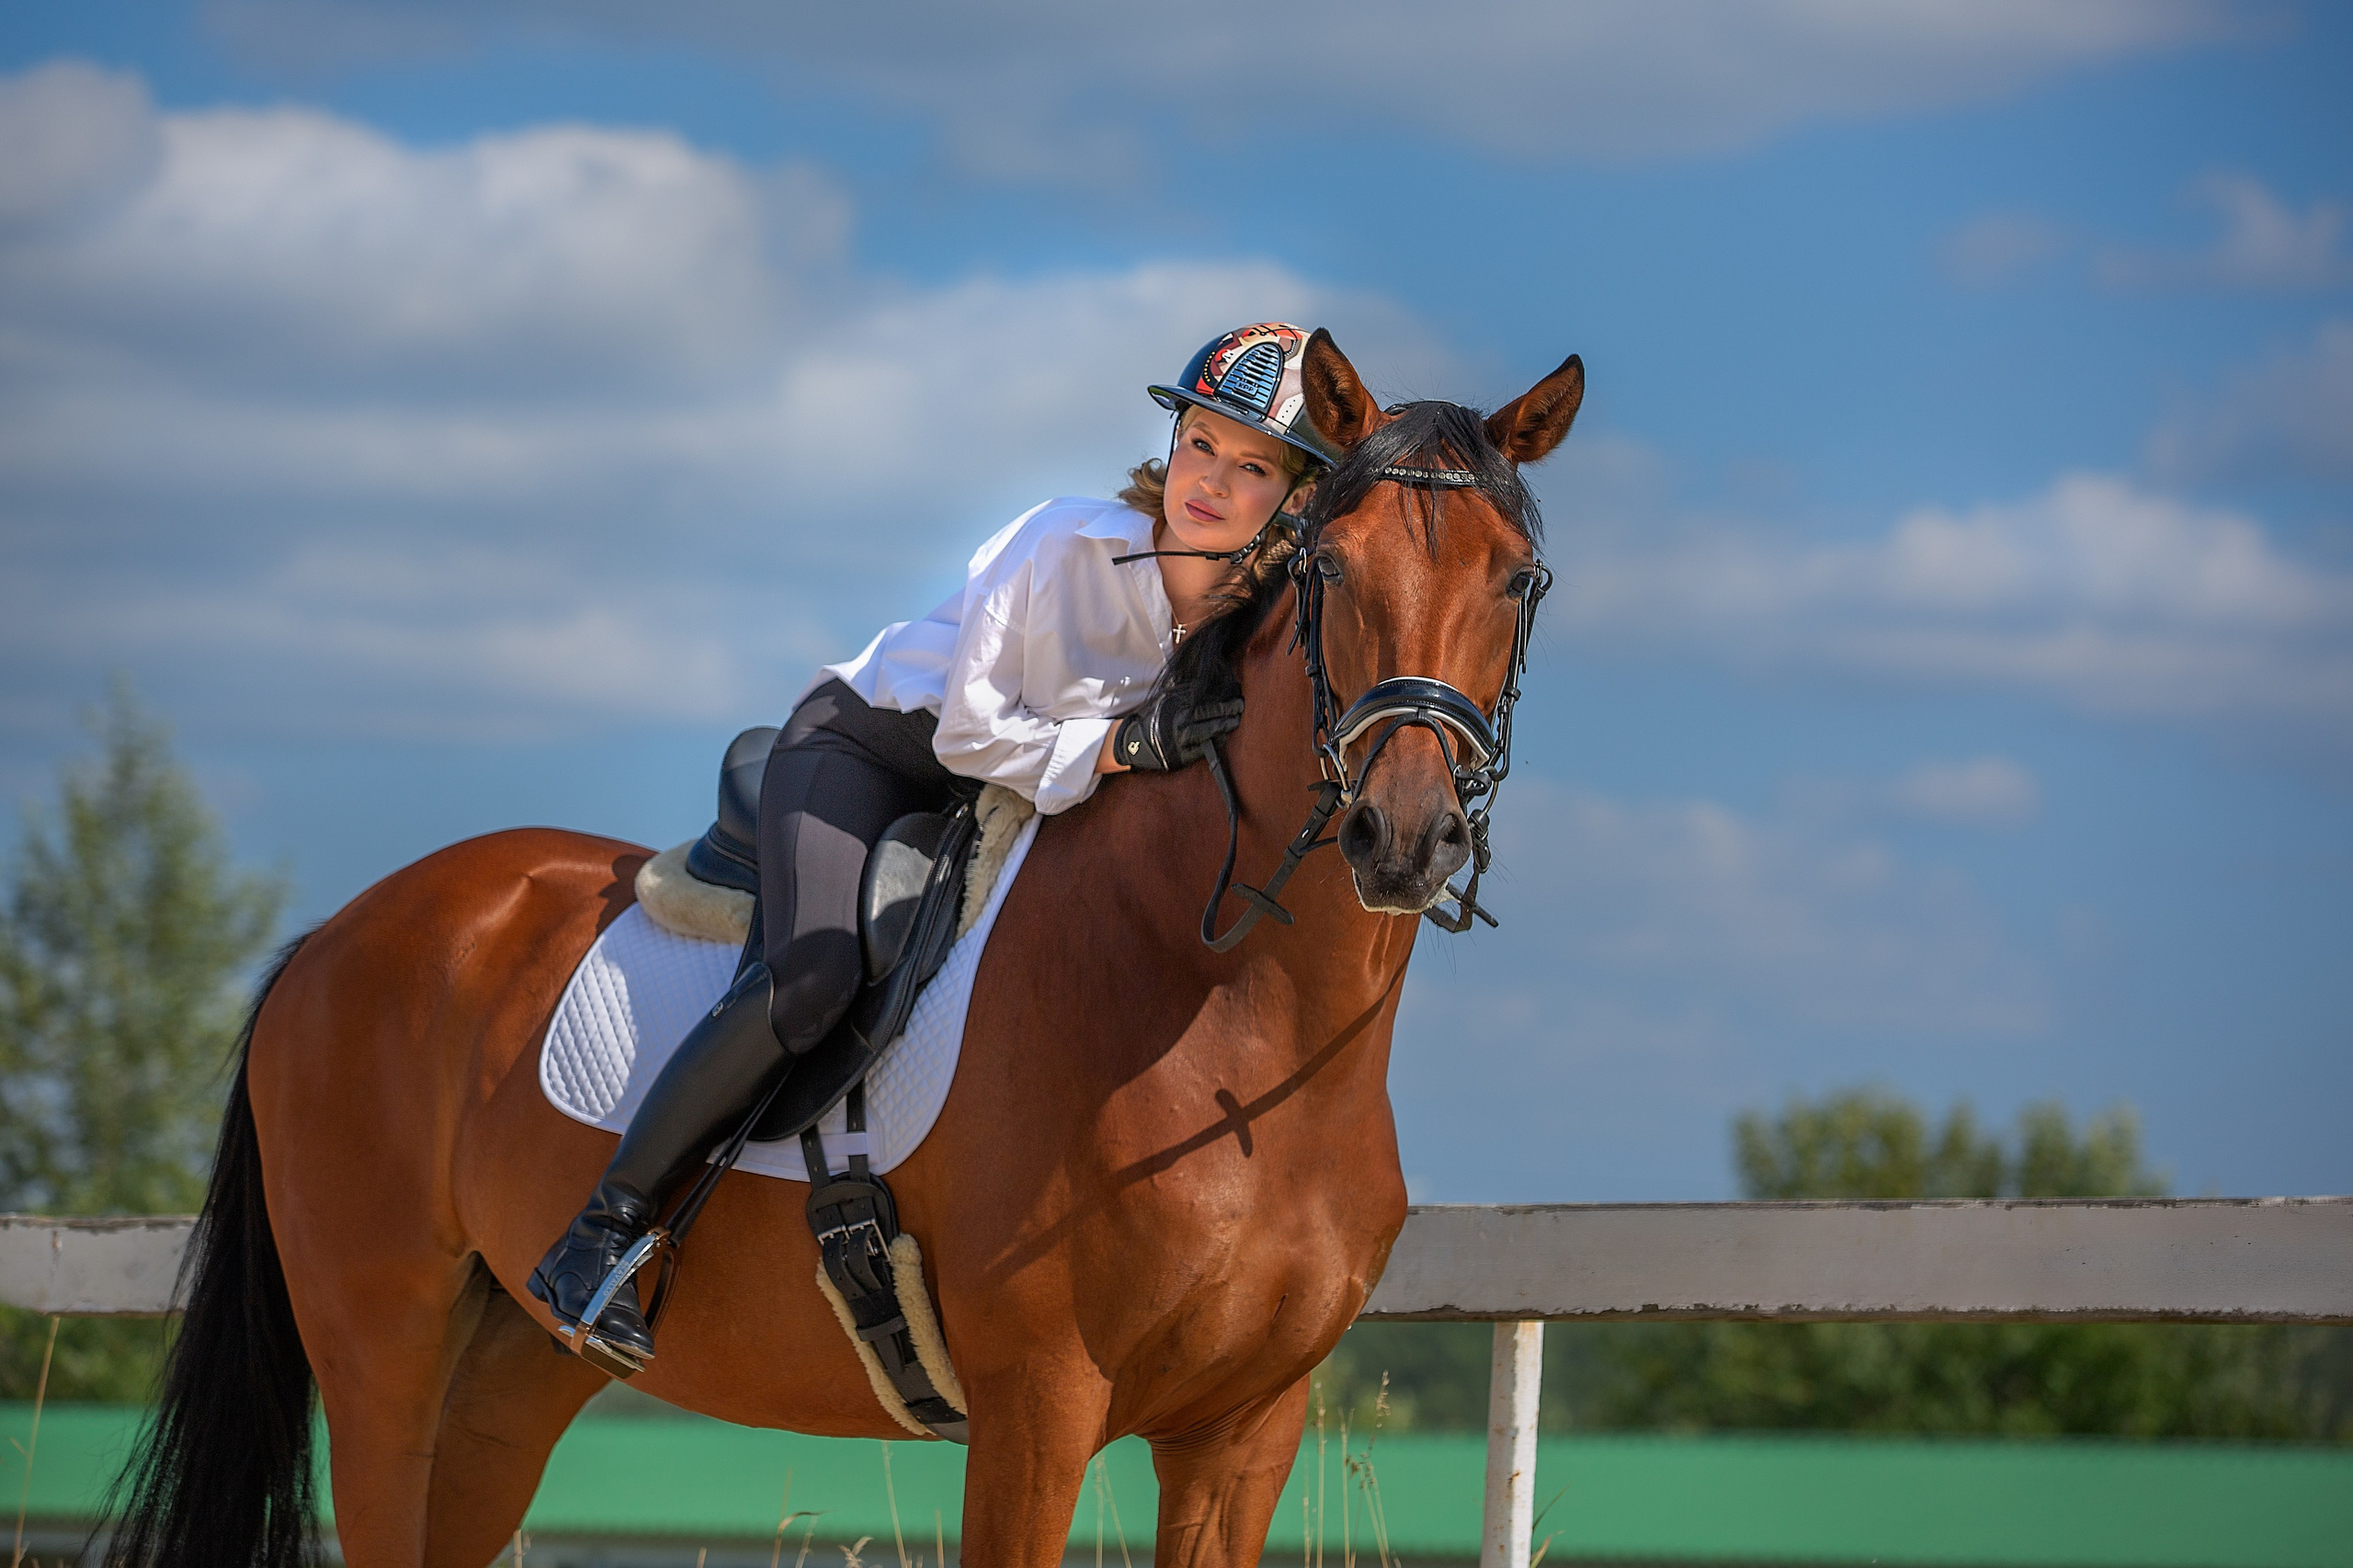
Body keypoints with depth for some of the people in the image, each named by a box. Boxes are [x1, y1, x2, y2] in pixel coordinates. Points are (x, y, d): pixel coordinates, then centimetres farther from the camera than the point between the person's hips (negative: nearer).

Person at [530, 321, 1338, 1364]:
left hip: (1023, 797, 7)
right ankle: (598, 1238, -22)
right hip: (869, 742, -7)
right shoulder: (1065, 546, -28)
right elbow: (971, 733, -25)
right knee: (812, 977, -27)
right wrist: (1118, 748, -36)